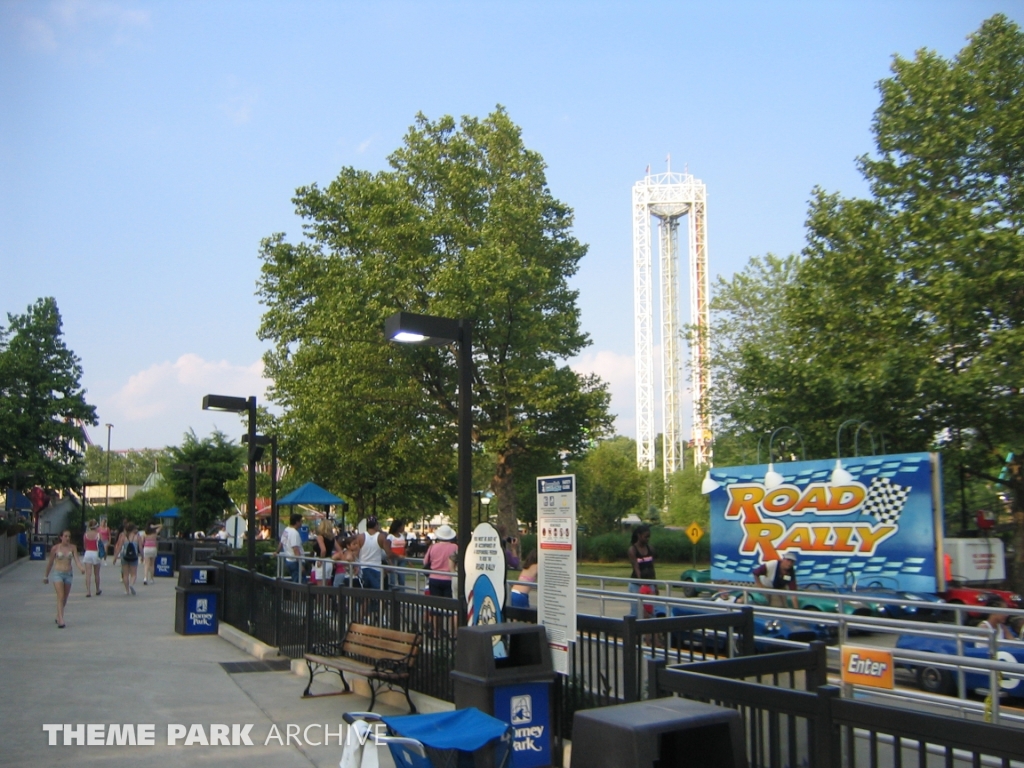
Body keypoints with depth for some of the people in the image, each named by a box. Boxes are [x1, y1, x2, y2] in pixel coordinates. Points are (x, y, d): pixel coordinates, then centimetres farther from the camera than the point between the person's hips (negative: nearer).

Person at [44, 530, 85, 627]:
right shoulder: (55, 548, -3)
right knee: (60, 597, -14)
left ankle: (58, 617, 32)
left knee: (65, 598, 12)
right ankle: (61, 620, -18)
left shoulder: (72, 547, 2)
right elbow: (50, 563, 6)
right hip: (58, 574, -3)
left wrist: (81, 568, -28)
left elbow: (76, 559, -8)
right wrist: (46, 576, 13)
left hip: (68, 574, 3)